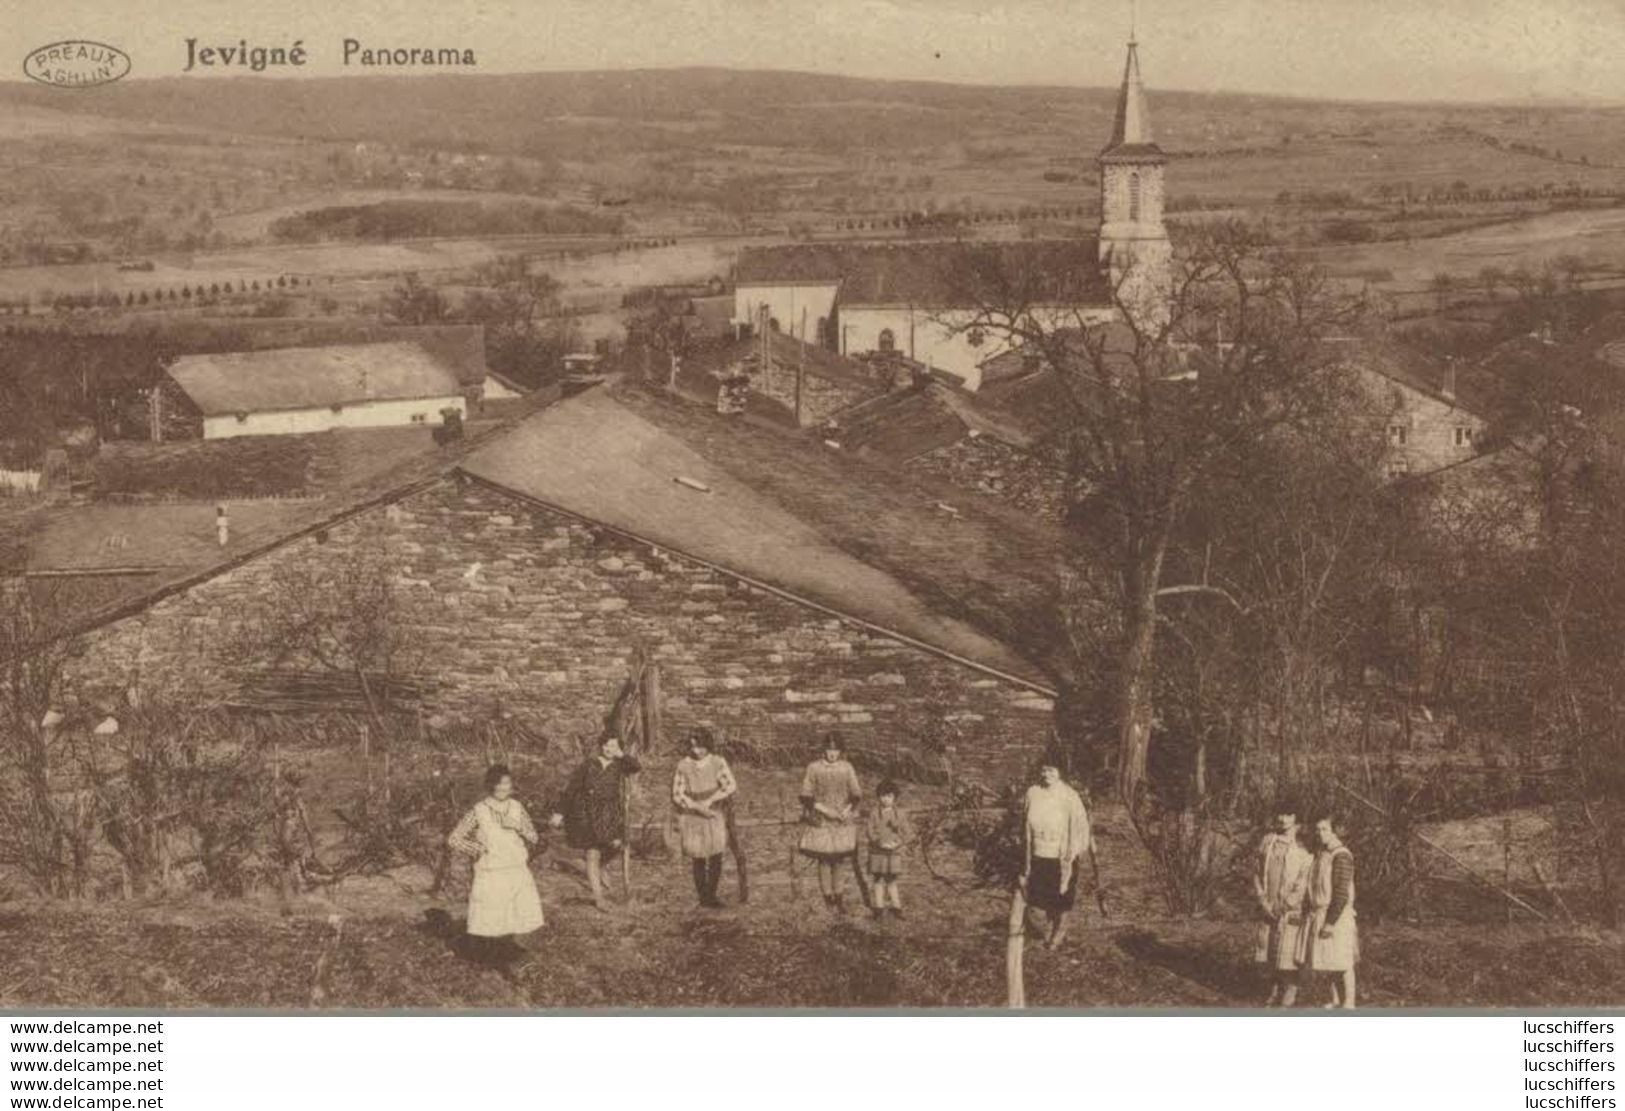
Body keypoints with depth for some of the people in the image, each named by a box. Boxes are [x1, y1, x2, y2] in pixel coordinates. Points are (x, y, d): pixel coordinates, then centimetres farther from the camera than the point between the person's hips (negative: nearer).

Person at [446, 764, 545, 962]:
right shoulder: (478, 811, -7)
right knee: (489, 924, 3)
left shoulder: (517, 807, 2)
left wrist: (517, 826, -13)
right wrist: (476, 848, -14)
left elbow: (534, 838, 3)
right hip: (490, 875, -3)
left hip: (517, 872, 3)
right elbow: (454, 839, -3)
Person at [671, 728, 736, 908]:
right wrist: (697, 807, -16)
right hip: (691, 818, -1)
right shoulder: (683, 766, -6)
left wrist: (709, 800, -19)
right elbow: (677, 795, -5)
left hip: (714, 815, 1)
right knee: (698, 859, 2)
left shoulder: (718, 763, -4)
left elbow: (730, 786, -11)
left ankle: (711, 895, 13)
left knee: (716, 858, -2)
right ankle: (703, 897, 14)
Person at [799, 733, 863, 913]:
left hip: (842, 822, 2)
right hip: (820, 822, -2)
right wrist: (823, 809, -18)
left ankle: (838, 897, 21)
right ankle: (828, 899, 11)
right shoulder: (814, 768, -6)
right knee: (824, 860, -1)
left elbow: (856, 795, 4)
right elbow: (806, 796, -6)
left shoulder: (847, 768, 1)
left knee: (838, 861, 8)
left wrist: (847, 809, -13)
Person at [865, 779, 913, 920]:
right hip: (877, 852, -1)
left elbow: (908, 833, 1)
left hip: (894, 852, 1)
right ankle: (879, 907, 12)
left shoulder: (899, 813, 1)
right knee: (878, 879, 4)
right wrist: (880, 842, -17)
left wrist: (898, 843, -13)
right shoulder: (874, 813, -4)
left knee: (891, 880, 9)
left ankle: (896, 906, 18)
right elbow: (868, 832, -8)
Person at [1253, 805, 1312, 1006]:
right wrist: (1262, 899, -1)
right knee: (1267, 950, 8)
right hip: (1267, 908, 4)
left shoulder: (1301, 849, -5)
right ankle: (1274, 991, 21)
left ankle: (1289, 994, 6)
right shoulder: (1267, 842, 6)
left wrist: (1285, 906, -10)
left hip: (1289, 910, -4)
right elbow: (1257, 873, 9)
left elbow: (1303, 882, -7)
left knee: (1287, 954, -5)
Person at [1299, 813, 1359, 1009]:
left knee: (1342, 962, 0)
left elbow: (1342, 893, -20)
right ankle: (1336, 1001, 24)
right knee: (1328, 961, 14)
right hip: (1318, 914, 8)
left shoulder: (1341, 856, -17)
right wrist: (1311, 916, 16)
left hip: (1337, 915, -8)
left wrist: (1330, 922, -21)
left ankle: (1349, 1004, 8)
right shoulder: (1319, 854, 9)